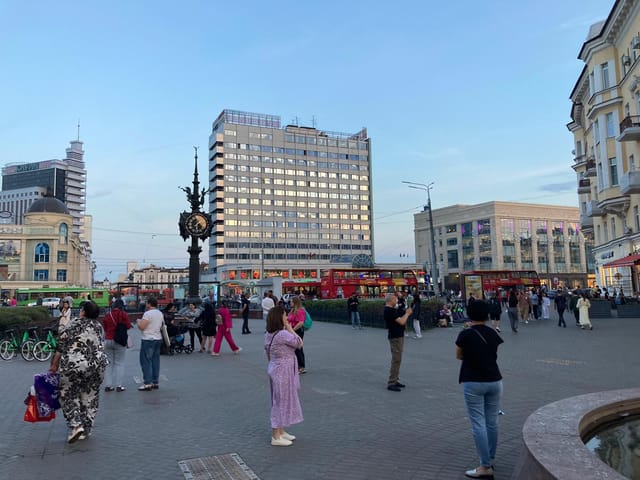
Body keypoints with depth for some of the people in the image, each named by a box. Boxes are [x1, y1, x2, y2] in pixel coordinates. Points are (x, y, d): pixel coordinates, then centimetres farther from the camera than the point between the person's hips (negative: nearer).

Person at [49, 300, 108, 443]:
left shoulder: (74, 323, -1)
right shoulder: (99, 326, 12)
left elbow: (61, 346, -2)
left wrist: (54, 365, 6)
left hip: (73, 365, -4)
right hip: (97, 365, 4)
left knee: (69, 396, 11)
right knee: (90, 397, 14)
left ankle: (76, 425, -3)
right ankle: (86, 430, 19)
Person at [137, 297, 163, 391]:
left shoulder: (147, 314, -14)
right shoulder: (160, 313, 11)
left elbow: (141, 327, -19)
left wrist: (139, 321, 1)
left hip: (148, 340, -8)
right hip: (158, 338, 8)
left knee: (145, 361, -3)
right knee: (155, 361, 11)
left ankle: (147, 383, -5)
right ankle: (155, 382, 14)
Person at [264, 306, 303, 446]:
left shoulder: (269, 334, 5)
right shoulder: (283, 334, -24)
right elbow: (299, 343, -14)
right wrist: (290, 329, -12)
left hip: (275, 369, 10)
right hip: (283, 371, -10)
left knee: (279, 401, 19)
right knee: (282, 401, 0)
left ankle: (280, 431, 32)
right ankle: (276, 437, 10)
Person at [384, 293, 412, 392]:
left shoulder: (391, 310, 14)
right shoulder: (390, 311, -20)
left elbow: (400, 321, 18)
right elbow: (401, 322, -23)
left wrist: (407, 313, 6)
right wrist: (407, 313, -9)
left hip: (398, 336, 11)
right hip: (395, 337, -11)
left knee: (397, 360, 15)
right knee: (396, 360, -9)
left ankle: (395, 380, 22)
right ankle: (391, 383, -5)